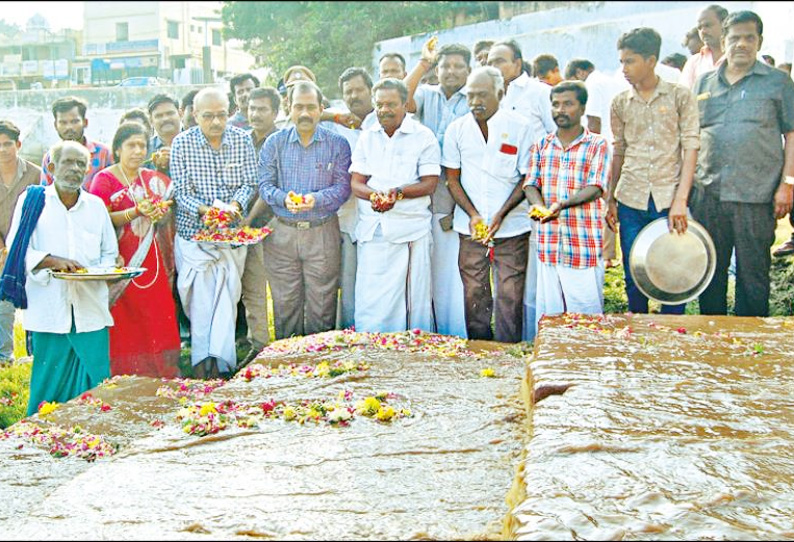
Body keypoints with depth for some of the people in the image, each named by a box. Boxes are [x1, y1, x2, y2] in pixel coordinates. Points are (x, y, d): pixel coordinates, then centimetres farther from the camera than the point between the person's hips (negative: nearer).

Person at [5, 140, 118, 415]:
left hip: (91, 308, 2)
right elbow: (17, 251, 1)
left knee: (96, 382, -1)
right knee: (48, 381, 1)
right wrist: (53, 261, -15)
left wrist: (103, 270, -4)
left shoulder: (96, 205, 15)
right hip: (48, 308, -2)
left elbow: (110, 253, 19)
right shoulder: (32, 201, 6)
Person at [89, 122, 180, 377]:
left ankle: (159, 373, 6)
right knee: (126, 324, -4)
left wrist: (160, 213, 0)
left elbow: (169, 206, 23)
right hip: (122, 261, -4)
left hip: (152, 263, 4)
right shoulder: (104, 179, 0)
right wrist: (137, 212, -20)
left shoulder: (155, 180, 14)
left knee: (158, 321, -1)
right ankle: (127, 374, 3)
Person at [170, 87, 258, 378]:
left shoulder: (242, 139, 3)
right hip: (194, 231, -1)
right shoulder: (182, 143, -2)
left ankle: (219, 359, -5)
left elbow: (250, 183, 3)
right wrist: (204, 210, -22)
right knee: (200, 296, -5)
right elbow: (180, 191, -4)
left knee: (227, 293, -5)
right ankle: (202, 359, 1)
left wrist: (234, 205, -17)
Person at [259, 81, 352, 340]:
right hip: (282, 233, 1)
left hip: (323, 233, -1)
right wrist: (284, 198, -18)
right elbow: (264, 184, 2)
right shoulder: (274, 143, 7)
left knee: (321, 302, 2)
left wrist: (317, 199, -21)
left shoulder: (337, 144, 3)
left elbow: (343, 186, -3)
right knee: (285, 301, 6)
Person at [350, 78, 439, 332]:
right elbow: (356, 182, 9)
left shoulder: (424, 137, 2)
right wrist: (373, 195, -13)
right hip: (372, 227, 3)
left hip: (411, 229, -3)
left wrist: (398, 193, -21)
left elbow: (429, 184, -4)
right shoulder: (367, 136, 14)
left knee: (413, 297, -2)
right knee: (369, 299, 0)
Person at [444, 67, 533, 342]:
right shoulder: (457, 129, 4)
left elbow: (527, 178, -1)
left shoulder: (519, 127, -2)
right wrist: (473, 215, -8)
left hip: (511, 227, -2)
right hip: (470, 227, 2)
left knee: (510, 297, 0)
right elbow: (453, 178, 7)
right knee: (474, 295, 6)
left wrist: (500, 215, -12)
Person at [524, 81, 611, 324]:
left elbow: (595, 188, -10)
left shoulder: (597, 145, 1)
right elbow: (531, 184, 9)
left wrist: (562, 204, -27)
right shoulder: (541, 145, 13)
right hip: (549, 243, 4)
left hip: (584, 245, -3)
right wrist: (538, 204, -15)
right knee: (547, 316, 7)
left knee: (585, 318, -2)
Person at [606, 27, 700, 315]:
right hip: (631, 200, 3)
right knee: (634, 277, 7)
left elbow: (690, 148, -4)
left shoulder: (680, 96, 0)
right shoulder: (620, 103, 9)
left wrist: (680, 200, -12)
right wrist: (611, 200, 11)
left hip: (669, 200, -3)